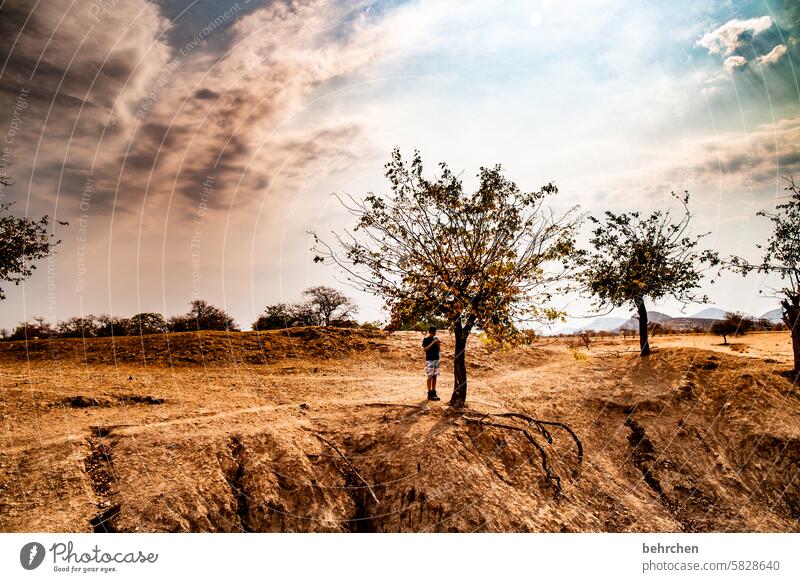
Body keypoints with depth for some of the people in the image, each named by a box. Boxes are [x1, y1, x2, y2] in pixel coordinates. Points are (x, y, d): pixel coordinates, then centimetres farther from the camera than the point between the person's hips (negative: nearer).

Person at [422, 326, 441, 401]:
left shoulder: (436, 338, 12)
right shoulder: (426, 339, -3)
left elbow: (438, 350, 13)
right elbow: (425, 349, -12)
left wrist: (438, 344, -6)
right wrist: (432, 343, -17)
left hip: (436, 359, 5)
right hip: (429, 360, -5)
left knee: (434, 376, 7)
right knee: (430, 377, -4)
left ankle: (434, 393, 13)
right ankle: (429, 394, 1)